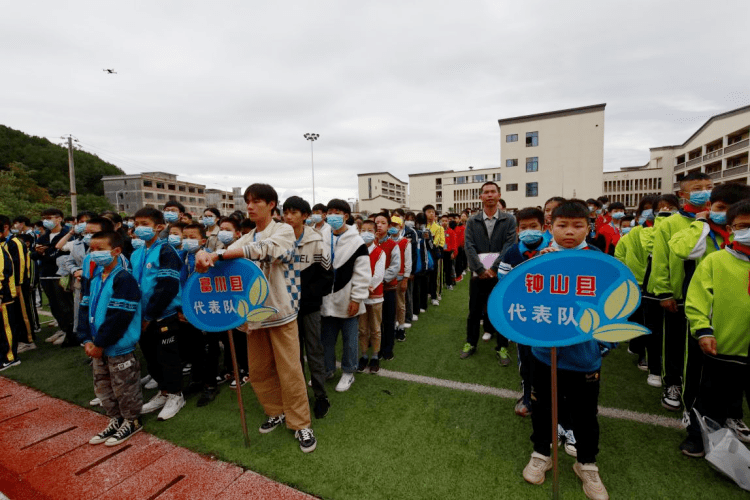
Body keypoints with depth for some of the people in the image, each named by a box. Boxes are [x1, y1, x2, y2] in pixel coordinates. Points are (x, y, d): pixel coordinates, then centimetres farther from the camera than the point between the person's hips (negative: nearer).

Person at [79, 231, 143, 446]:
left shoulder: (124, 279, -19)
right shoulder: (92, 279, 7)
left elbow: (118, 317, -22)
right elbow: (84, 309, 6)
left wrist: (99, 343, -17)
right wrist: (87, 340, -4)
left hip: (119, 348, -8)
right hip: (98, 347, 9)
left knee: (124, 388, 7)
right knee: (103, 387, 22)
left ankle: (132, 421, 27)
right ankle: (116, 419, 39)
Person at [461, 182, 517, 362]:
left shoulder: (509, 220, 2)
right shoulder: (472, 222, 5)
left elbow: (509, 246, -7)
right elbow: (469, 247, -4)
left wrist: (493, 269, -15)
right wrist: (481, 270, -14)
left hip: (501, 273, -1)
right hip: (478, 274, 1)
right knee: (474, 311, 11)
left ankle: (502, 347, 25)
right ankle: (471, 343, 28)